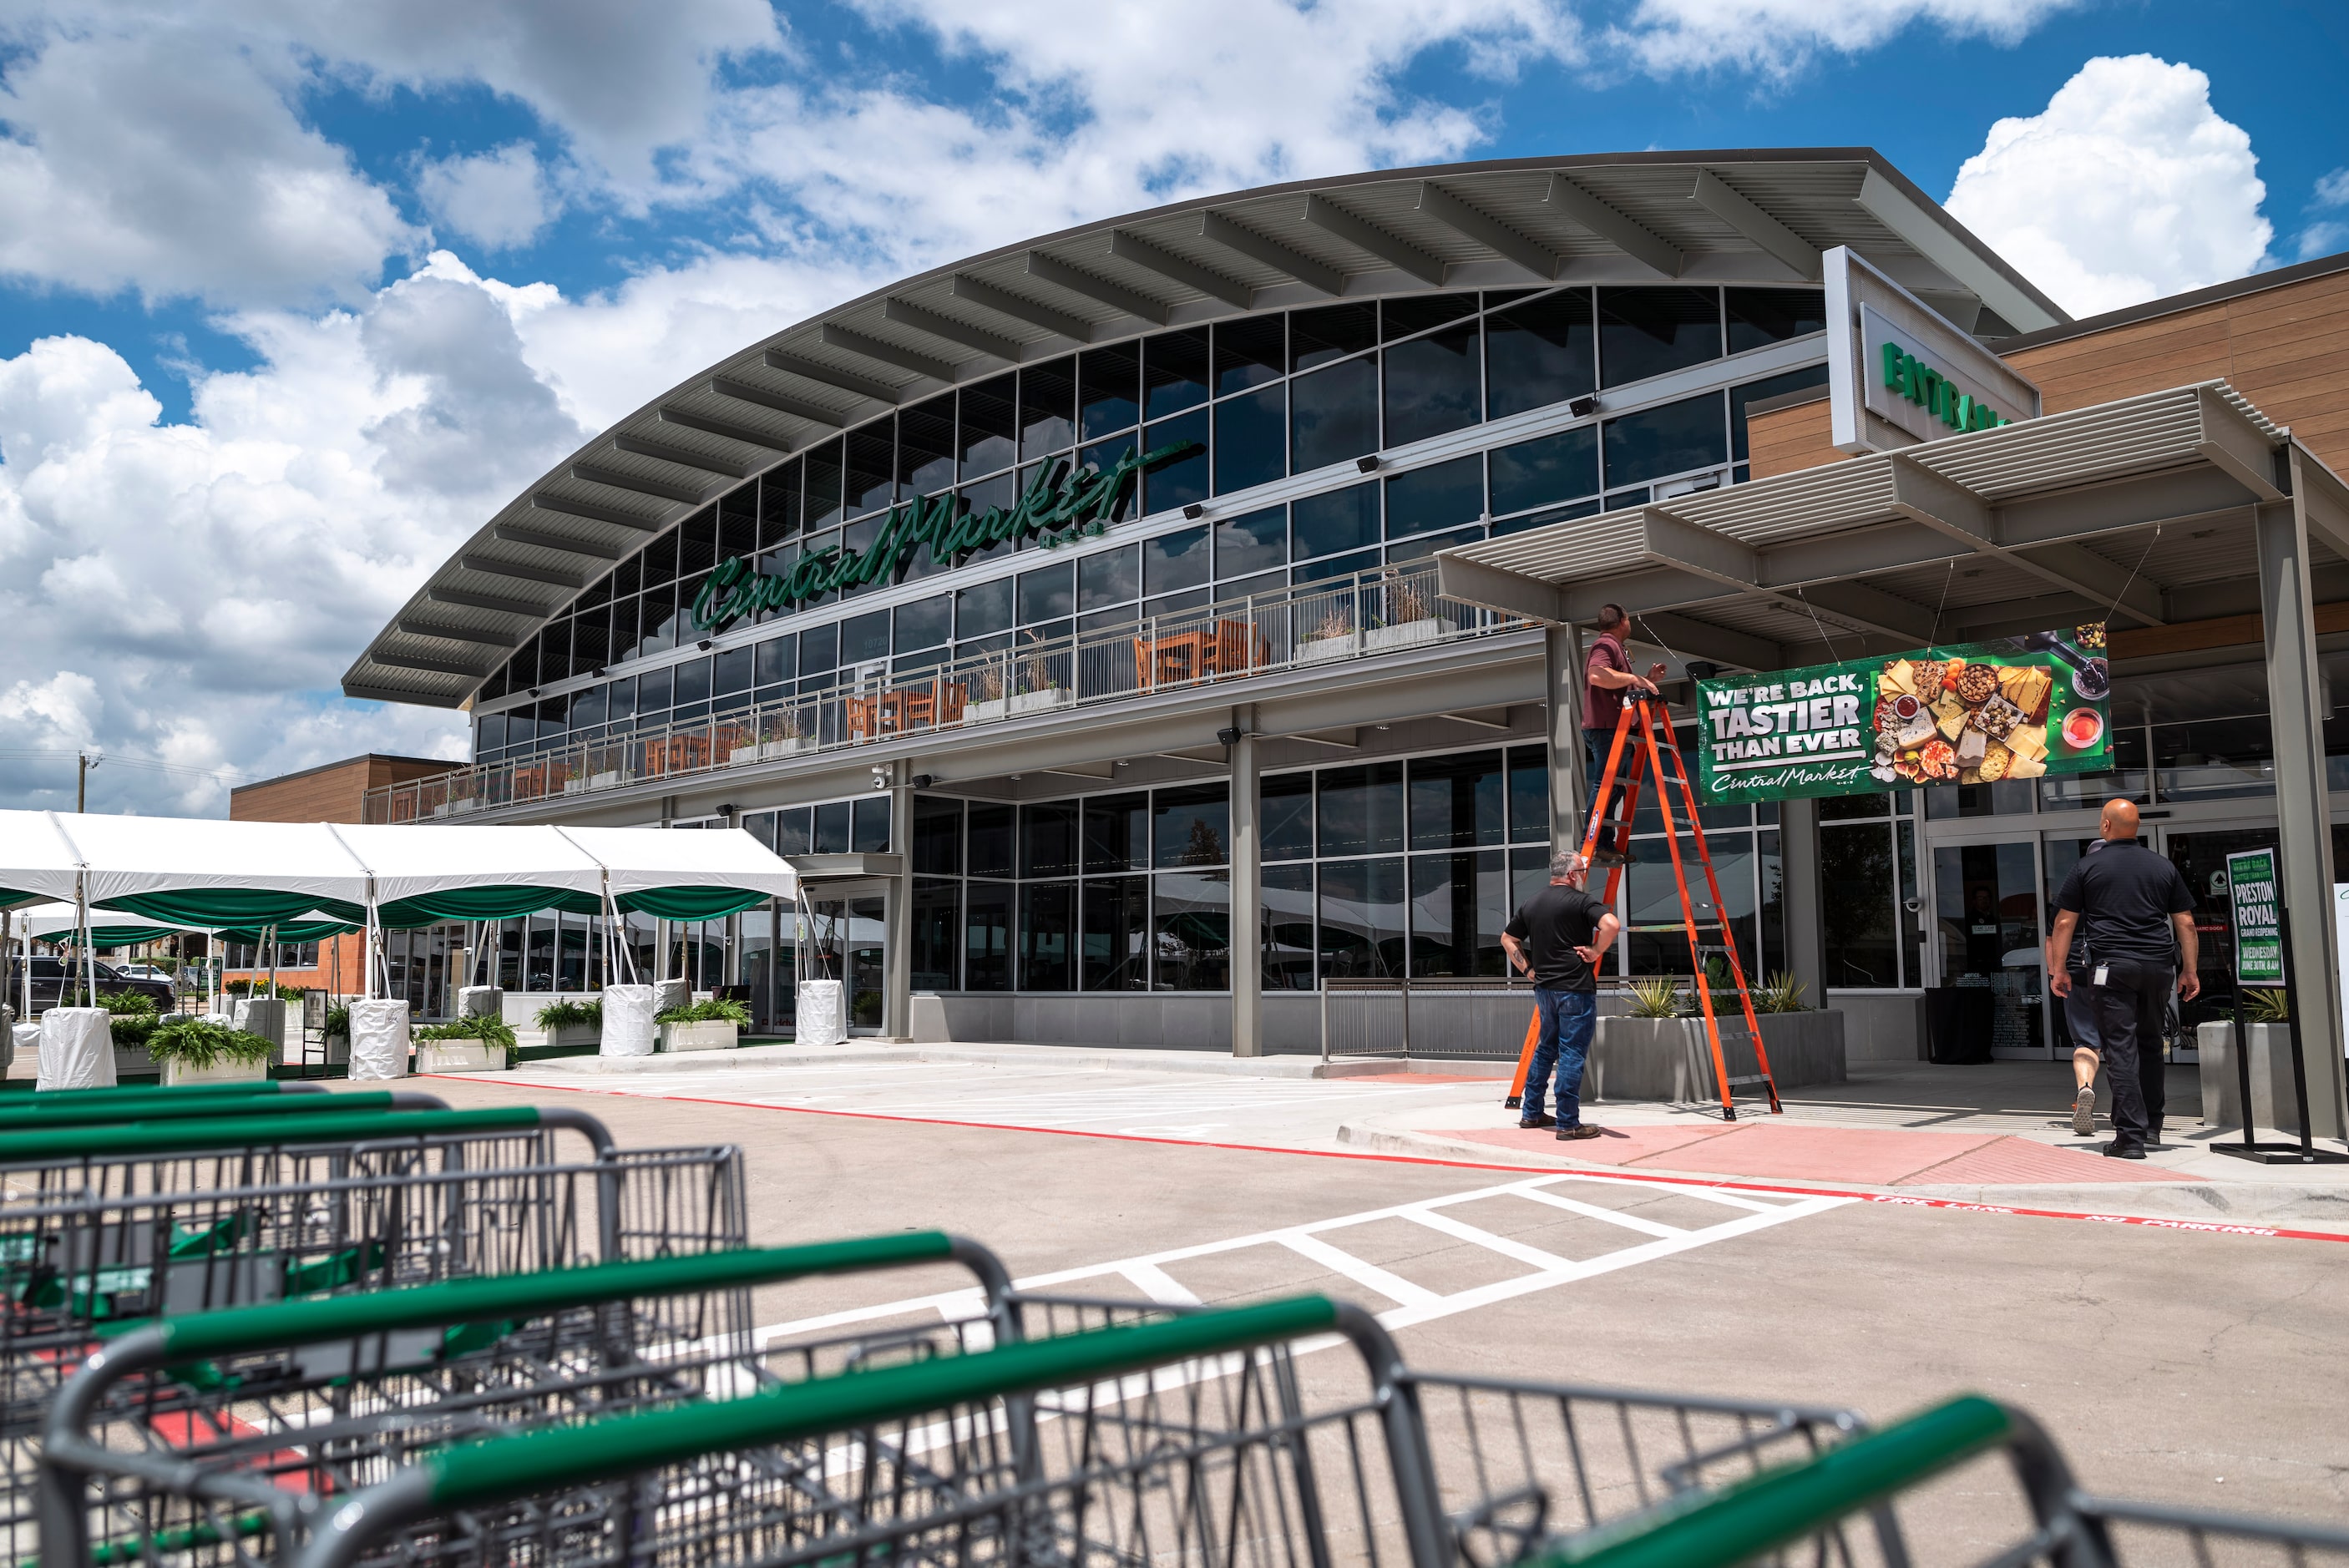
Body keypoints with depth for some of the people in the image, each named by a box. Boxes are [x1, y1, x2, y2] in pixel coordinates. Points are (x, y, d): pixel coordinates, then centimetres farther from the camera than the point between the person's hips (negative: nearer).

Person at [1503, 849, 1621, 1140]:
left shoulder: (1531, 904, 10)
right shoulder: (1580, 901, -10)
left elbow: (1507, 939, 19)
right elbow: (1611, 925, -26)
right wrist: (1596, 952, -12)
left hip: (1544, 988, 7)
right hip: (1576, 988, -7)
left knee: (1545, 1048, 19)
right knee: (1572, 1054, -4)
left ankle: (1531, 1113, 23)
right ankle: (1568, 1123, -4)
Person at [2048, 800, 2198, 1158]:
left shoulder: (2088, 867, 2)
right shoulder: (2164, 867, 11)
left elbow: (2065, 922, 1)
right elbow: (2185, 923, 10)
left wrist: (2059, 969, 6)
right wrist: (2189, 970, 14)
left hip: (2112, 967, -4)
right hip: (2159, 967, 4)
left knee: (2120, 1048, -5)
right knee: (2150, 1044, 17)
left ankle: (2131, 1137, -9)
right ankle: (2151, 1128, 24)